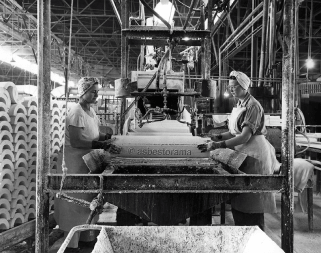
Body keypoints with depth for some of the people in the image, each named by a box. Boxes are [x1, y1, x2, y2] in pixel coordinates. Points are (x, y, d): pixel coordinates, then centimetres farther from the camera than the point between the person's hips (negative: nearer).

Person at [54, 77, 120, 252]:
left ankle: (86, 236, 34)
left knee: (87, 201, 17)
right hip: (75, 163, -9)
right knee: (75, 203, 1)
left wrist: (107, 138, -4)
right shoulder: (76, 113, -20)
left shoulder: (91, 111, 8)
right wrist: (101, 145, -28)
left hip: (87, 162, 9)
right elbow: (76, 142, -26)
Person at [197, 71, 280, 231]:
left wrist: (219, 145, -28)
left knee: (252, 200, 1)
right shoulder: (239, 105, 12)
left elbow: (245, 136, -23)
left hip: (254, 154, -9)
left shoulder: (253, 106, -15)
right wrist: (218, 137, 0)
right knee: (238, 200, 13)